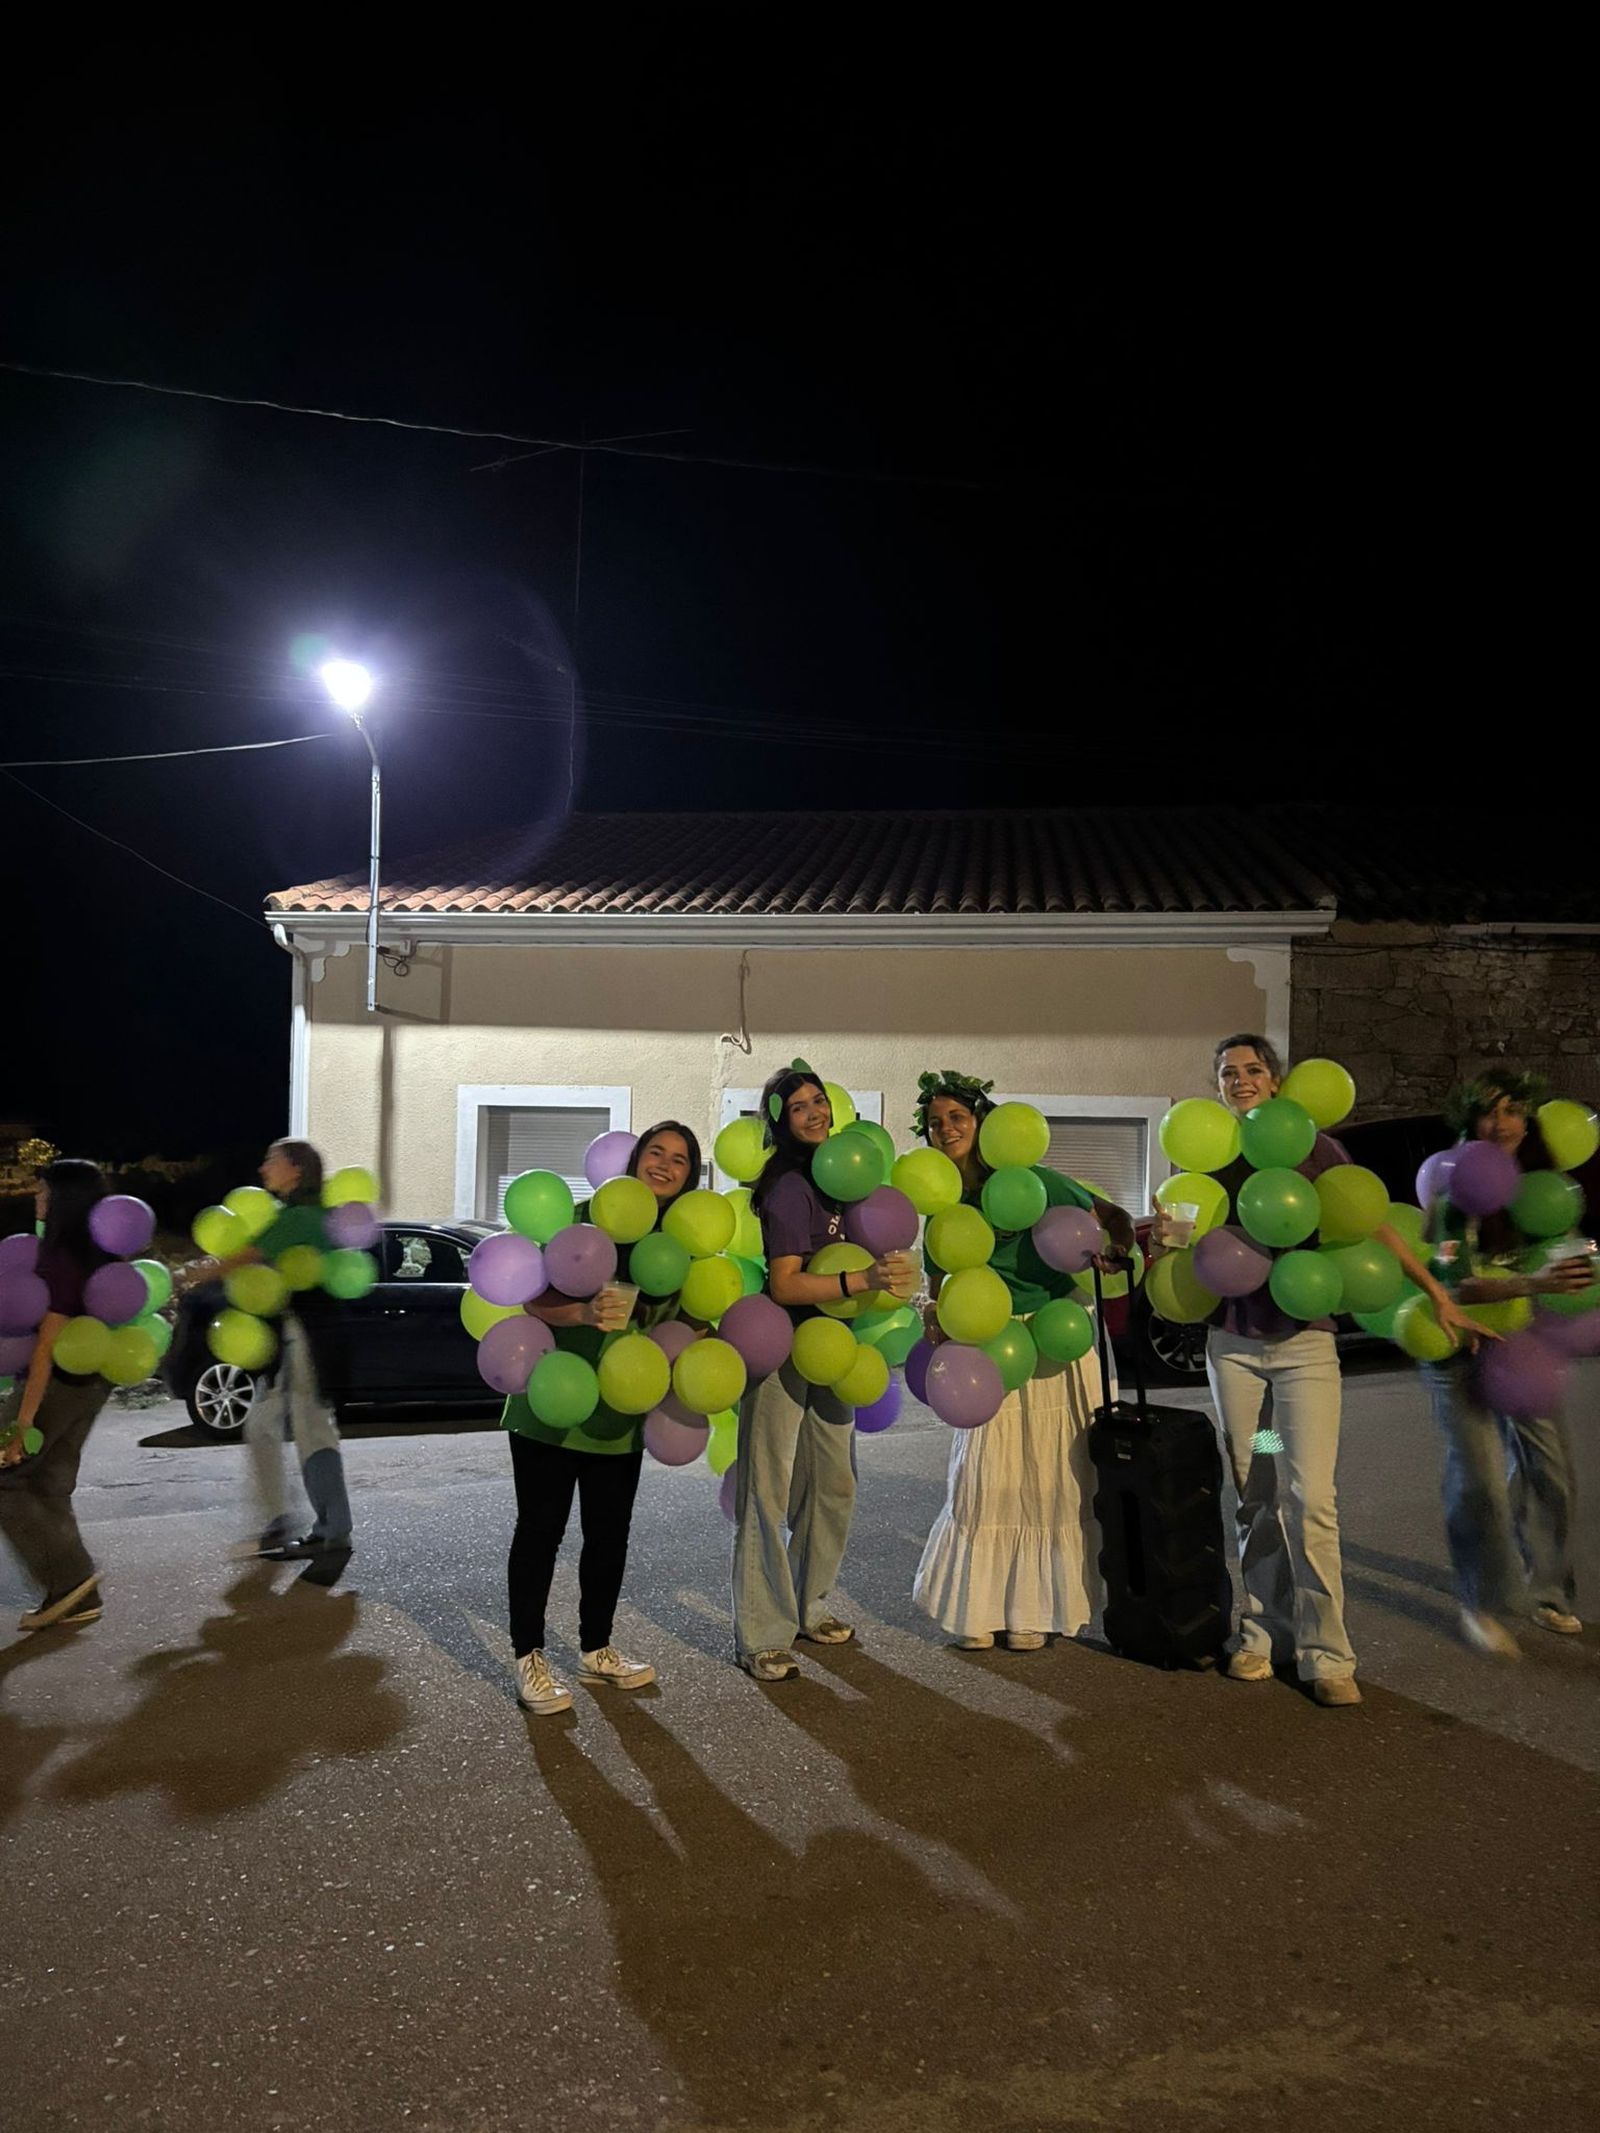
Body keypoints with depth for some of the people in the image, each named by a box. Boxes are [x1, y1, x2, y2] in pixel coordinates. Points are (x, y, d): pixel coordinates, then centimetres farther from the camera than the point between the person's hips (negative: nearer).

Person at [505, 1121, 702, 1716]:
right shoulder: (589, 1215, -12)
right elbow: (536, 1300, -16)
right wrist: (585, 1313, -34)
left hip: (621, 1415, 5)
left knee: (609, 1533, 13)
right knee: (540, 1530, 5)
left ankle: (596, 1650, 31)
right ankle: (528, 1657, 19)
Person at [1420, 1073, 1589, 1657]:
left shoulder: (1541, 1181, -1)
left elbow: (1564, 1248, 16)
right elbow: (1456, 1284, -25)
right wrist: (1533, 1282, -38)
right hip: (1463, 1347, -5)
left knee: (1548, 1467, 8)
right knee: (1480, 1480, -7)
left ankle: (1547, 1591, 28)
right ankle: (1481, 1606, 12)